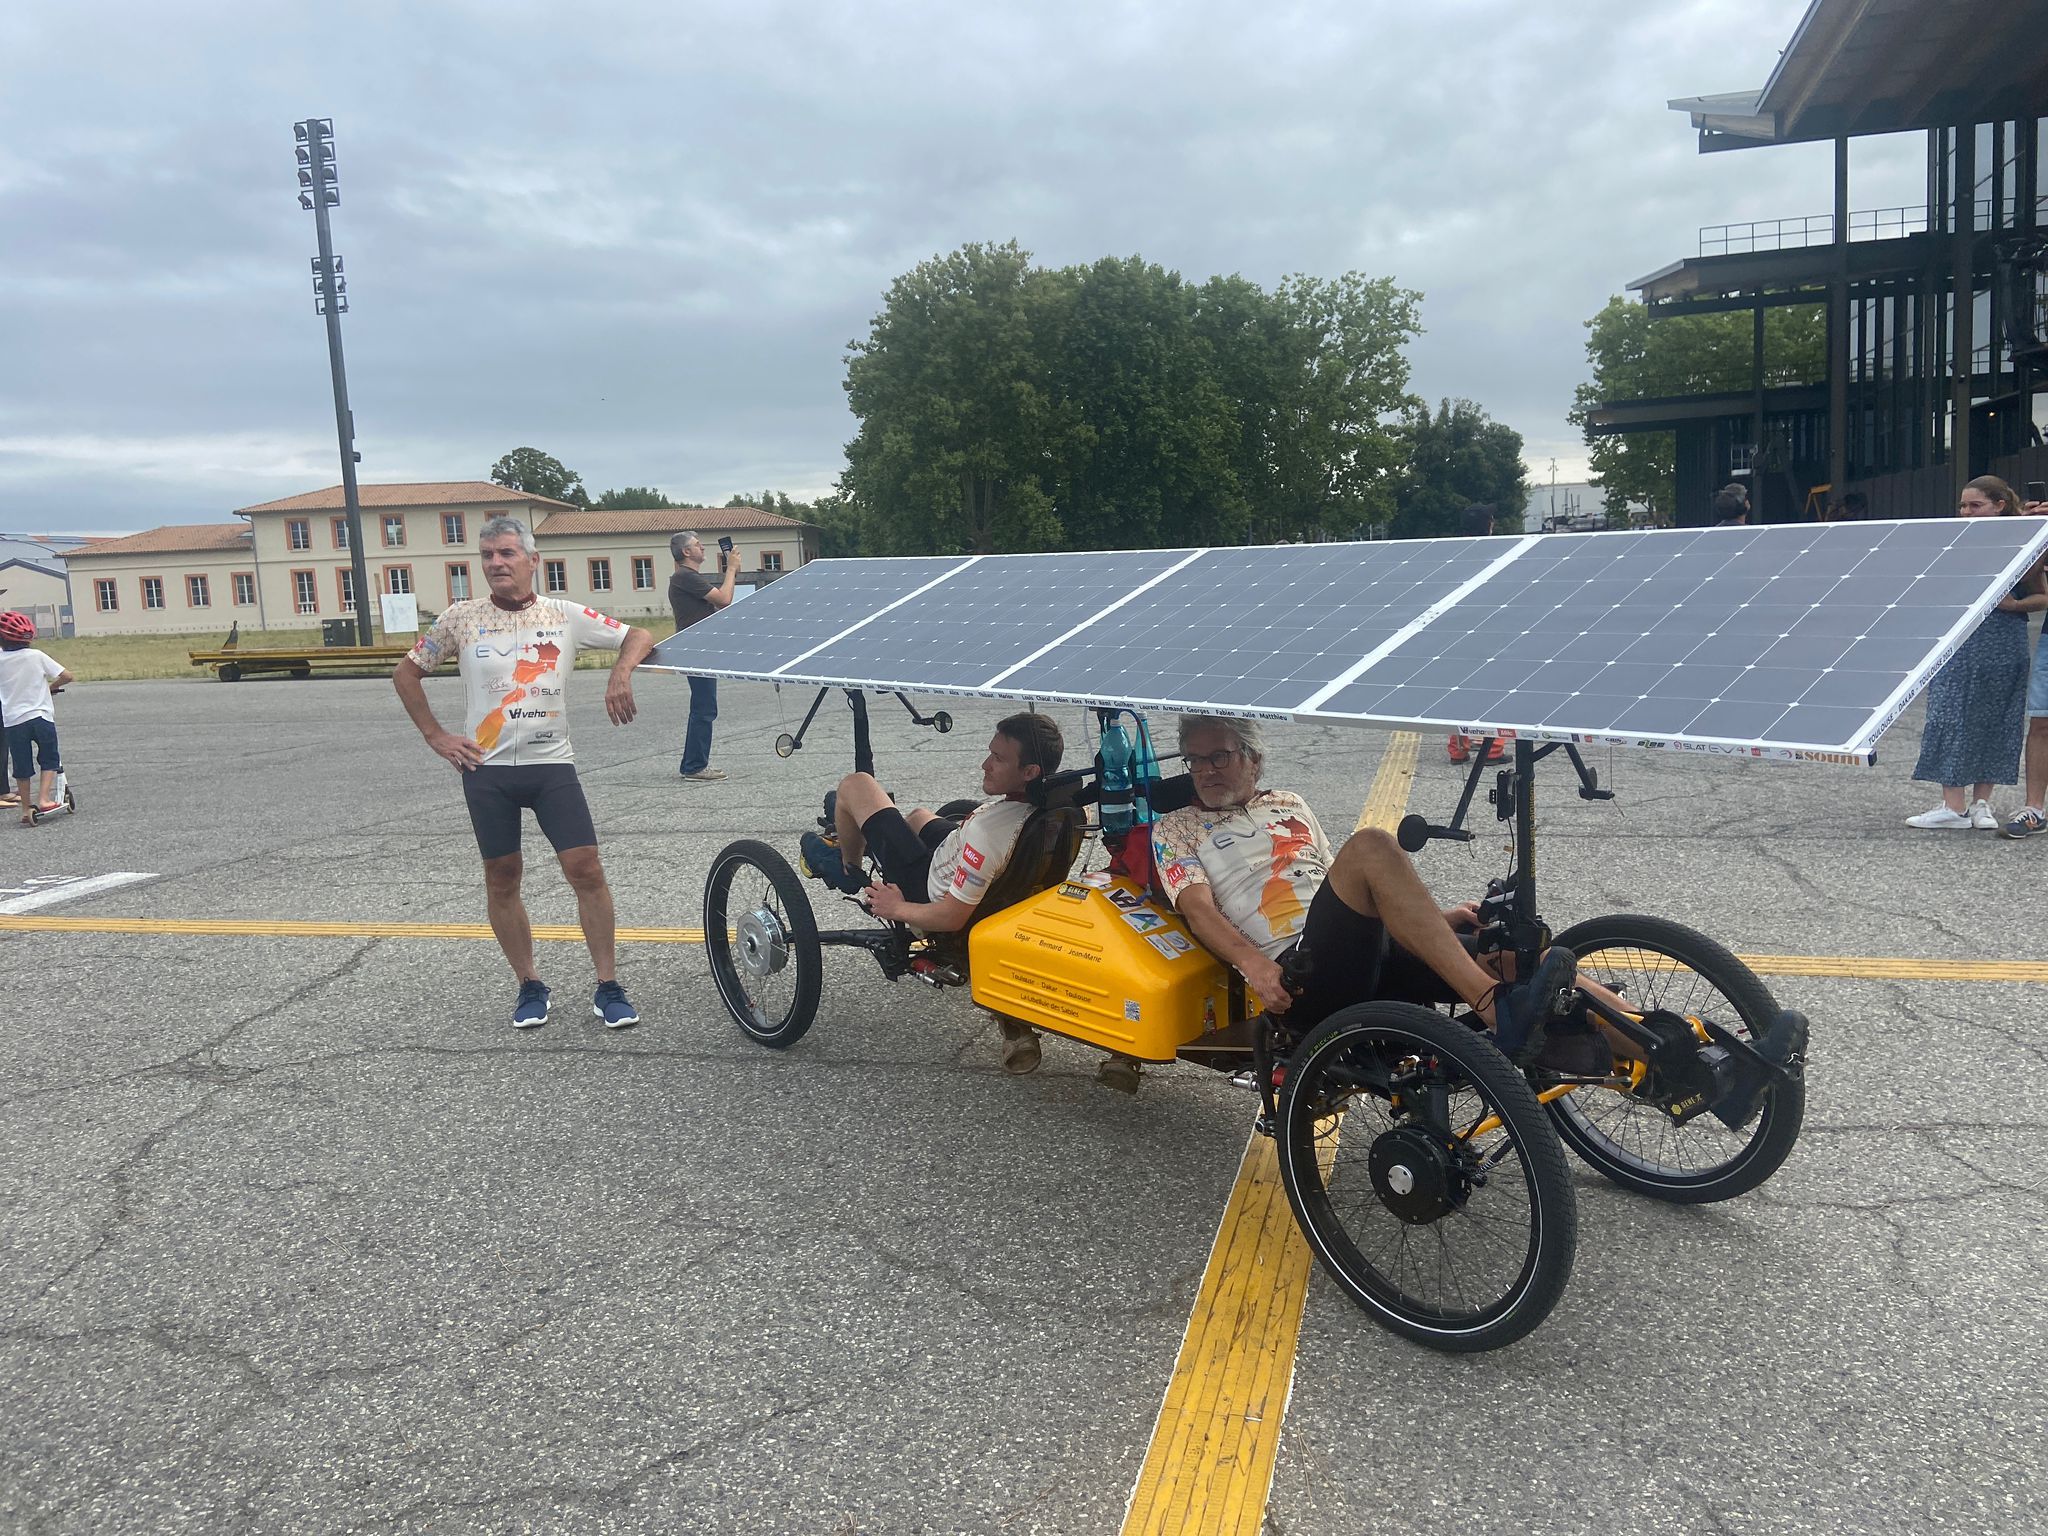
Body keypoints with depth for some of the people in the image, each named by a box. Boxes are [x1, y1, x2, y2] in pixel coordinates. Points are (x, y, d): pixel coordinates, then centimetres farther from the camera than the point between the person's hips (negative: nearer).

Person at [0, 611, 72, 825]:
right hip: (41, 717, -2)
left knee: (22, 767, 11)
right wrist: (51, 685, 16)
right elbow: (67, 677, -3)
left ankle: (26, 808, 14)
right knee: (49, 759, 14)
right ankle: (44, 798, -2)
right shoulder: (37, 656, -4)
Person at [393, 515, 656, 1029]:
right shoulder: (460, 619, 3)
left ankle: (608, 989, 3)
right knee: (502, 878, 6)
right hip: (486, 770, 1)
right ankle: (530, 987, 22)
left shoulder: (565, 616, 2)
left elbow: (638, 636, 8)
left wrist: (620, 675, -12)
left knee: (586, 869, -8)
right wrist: (435, 736, 5)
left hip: (551, 763, -1)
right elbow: (406, 674, 14)